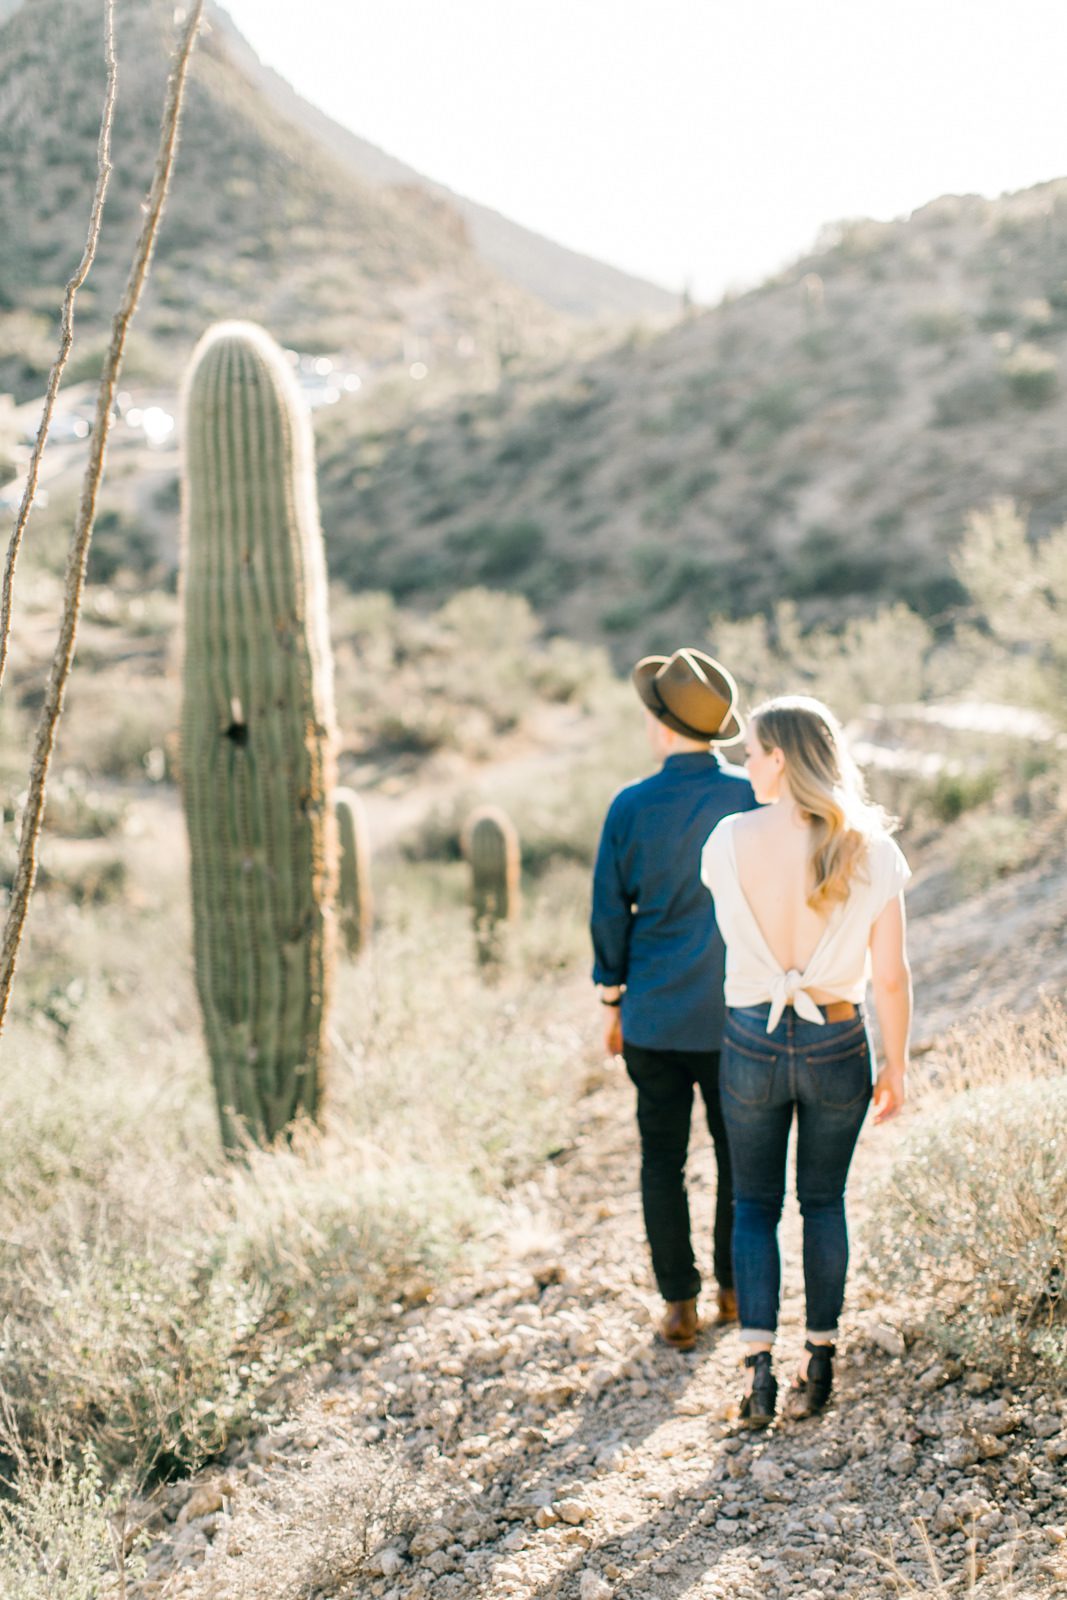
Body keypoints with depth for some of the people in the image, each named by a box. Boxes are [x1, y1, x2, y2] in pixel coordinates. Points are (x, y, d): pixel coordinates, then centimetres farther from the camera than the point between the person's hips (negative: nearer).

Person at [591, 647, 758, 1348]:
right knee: (739, 1154, 16)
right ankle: (736, 1288, 29)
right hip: (735, 1015, 1)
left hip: (654, 1017, 0)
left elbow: (610, 913, -3)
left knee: (663, 1159, 11)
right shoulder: (754, 798, -9)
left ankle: (680, 1307, 16)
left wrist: (612, 1001, 9)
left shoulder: (631, 807, -10)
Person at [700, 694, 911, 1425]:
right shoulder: (870, 850, -11)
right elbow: (891, 975, -7)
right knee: (824, 1201, 19)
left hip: (752, 1041, -1)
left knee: (755, 1205, 15)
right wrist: (896, 1067, 5)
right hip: (838, 1045, 1)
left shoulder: (730, 841, -12)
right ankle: (819, 1364, 25)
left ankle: (760, 1368, 7)